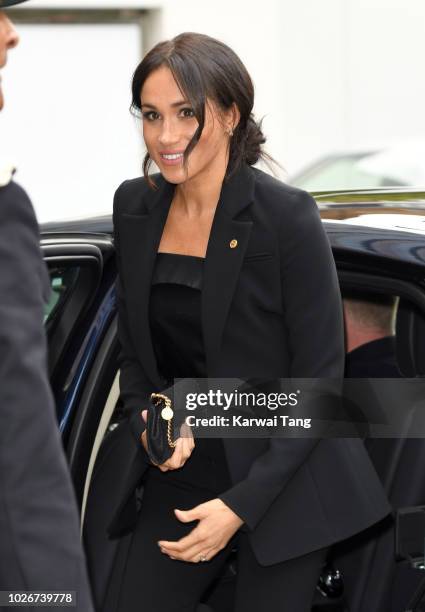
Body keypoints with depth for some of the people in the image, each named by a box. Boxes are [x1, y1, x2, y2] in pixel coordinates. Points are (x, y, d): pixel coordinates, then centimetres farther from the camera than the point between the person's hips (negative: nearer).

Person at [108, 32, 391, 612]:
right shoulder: (135, 207, 2)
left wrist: (242, 505, -16)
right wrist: (146, 423, -8)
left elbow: (319, 382, -12)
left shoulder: (287, 216, -15)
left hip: (285, 483, -5)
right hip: (183, 473, 5)